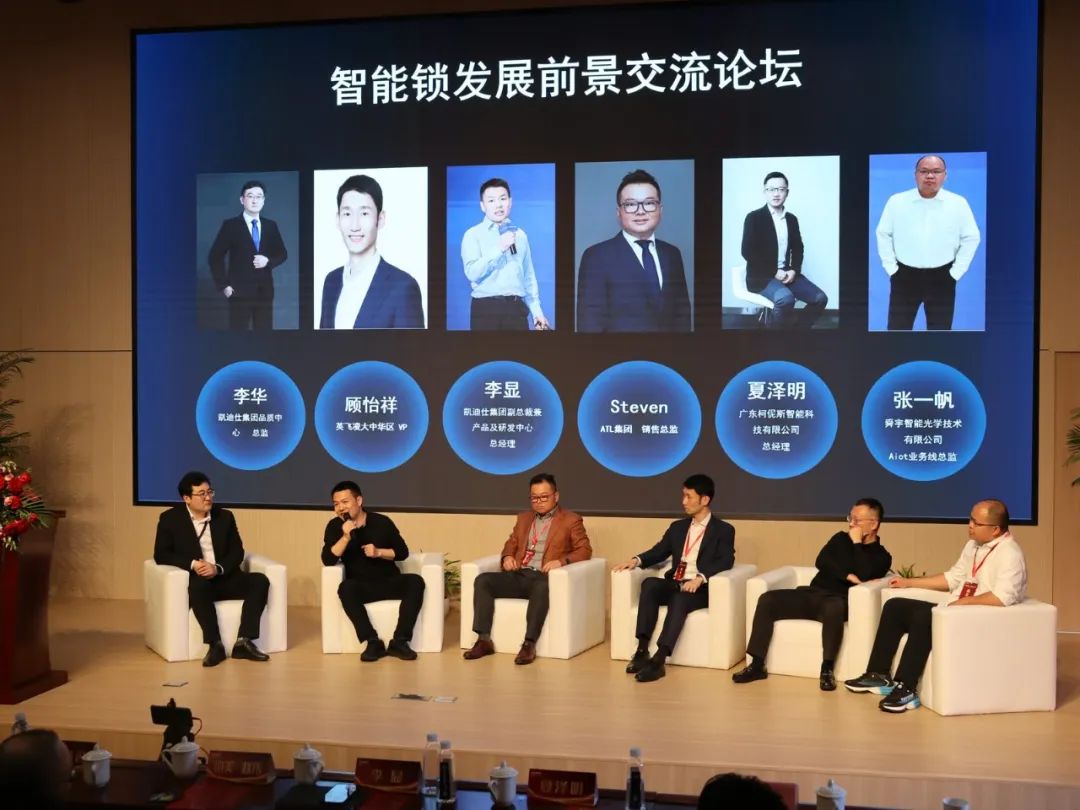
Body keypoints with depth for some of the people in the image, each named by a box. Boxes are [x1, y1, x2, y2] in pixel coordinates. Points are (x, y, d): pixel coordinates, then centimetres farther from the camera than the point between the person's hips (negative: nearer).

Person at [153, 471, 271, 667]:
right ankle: (215, 644, -33)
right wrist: (193, 564, -21)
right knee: (199, 587, -39)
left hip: (224, 578, 4)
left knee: (260, 581, -21)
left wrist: (218, 568, -17)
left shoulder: (225, 516, 9)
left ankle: (243, 642, -26)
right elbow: (161, 555, -6)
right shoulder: (170, 518, 0)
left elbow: (237, 552, 4)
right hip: (196, 580, -4)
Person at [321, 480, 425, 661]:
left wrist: (379, 552, -13)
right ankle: (373, 642, -33)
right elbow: (328, 560, -12)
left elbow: (402, 552, 4)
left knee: (415, 582, -27)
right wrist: (346, 537, -24)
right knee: (346, 588, -34)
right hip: (361, 586, -1)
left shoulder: (382, 522, -1)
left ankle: (399, 641, -28)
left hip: (389, 582, 1)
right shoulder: (335, 526, -1)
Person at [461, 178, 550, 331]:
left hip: (516, 307, 4)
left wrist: (536, 310, 13)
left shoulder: (520, 235, 15)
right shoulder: (473, 235, 1)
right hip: (486, 308, -4)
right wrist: (499, 249, -17)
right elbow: (472, 272, -13)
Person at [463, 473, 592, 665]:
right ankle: (484, 640, -24)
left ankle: (529, 644, -39)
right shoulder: (524, 518, 26)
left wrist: (562, 561, -17)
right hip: (518, 575, 5)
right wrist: (507, 556, 3)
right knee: (482, 580, -21)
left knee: (541, 588, -41)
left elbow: (584, 550, 1)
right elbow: (511, 543, 28)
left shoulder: (571, 520, 9)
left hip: (543, 578, -5)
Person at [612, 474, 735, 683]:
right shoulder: (678, 527, 21)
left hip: (700, 589, -5)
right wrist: (637, 560, -7)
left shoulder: (724, 530, 4)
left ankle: (658, 660, -46)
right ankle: (642, 650, -33)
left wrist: (700, 578, -27)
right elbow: (658, 552, 15)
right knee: (650, 583, -28)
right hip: (673, 584, 5)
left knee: (679, 600, -37)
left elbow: (725, 561, -11)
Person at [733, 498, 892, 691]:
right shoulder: (841, 538, 19)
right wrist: (847, 575, -12)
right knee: (767, 599, -18)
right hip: (812, 594, 5)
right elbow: (821, 561, 2)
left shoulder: (881, 556, 4)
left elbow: (863, 576, -17)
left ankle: (827, 670, -31)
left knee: (834, 608, -43)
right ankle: (757, 665, -17)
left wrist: (857, 543, -7)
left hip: (838, 600, -5)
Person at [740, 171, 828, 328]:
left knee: (820, 298, -10)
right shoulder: (754, 218, -6)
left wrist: (794, 270, -7)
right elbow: (747, 252, -12)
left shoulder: (792, 219, 11)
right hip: (762, 276, -6)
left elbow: (798, 248, 14)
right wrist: (774, 272, -17)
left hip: (786, 273, 6)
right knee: (785, 298, -35)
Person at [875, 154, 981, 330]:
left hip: (941, 278, 0)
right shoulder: (897, 201, -2)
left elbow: (971, 237, 4)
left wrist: (956, 272, -2)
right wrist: (891, 267, -1)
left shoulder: (958, 203, -2)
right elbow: (883, 233, 5)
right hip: (905, 276, 0)